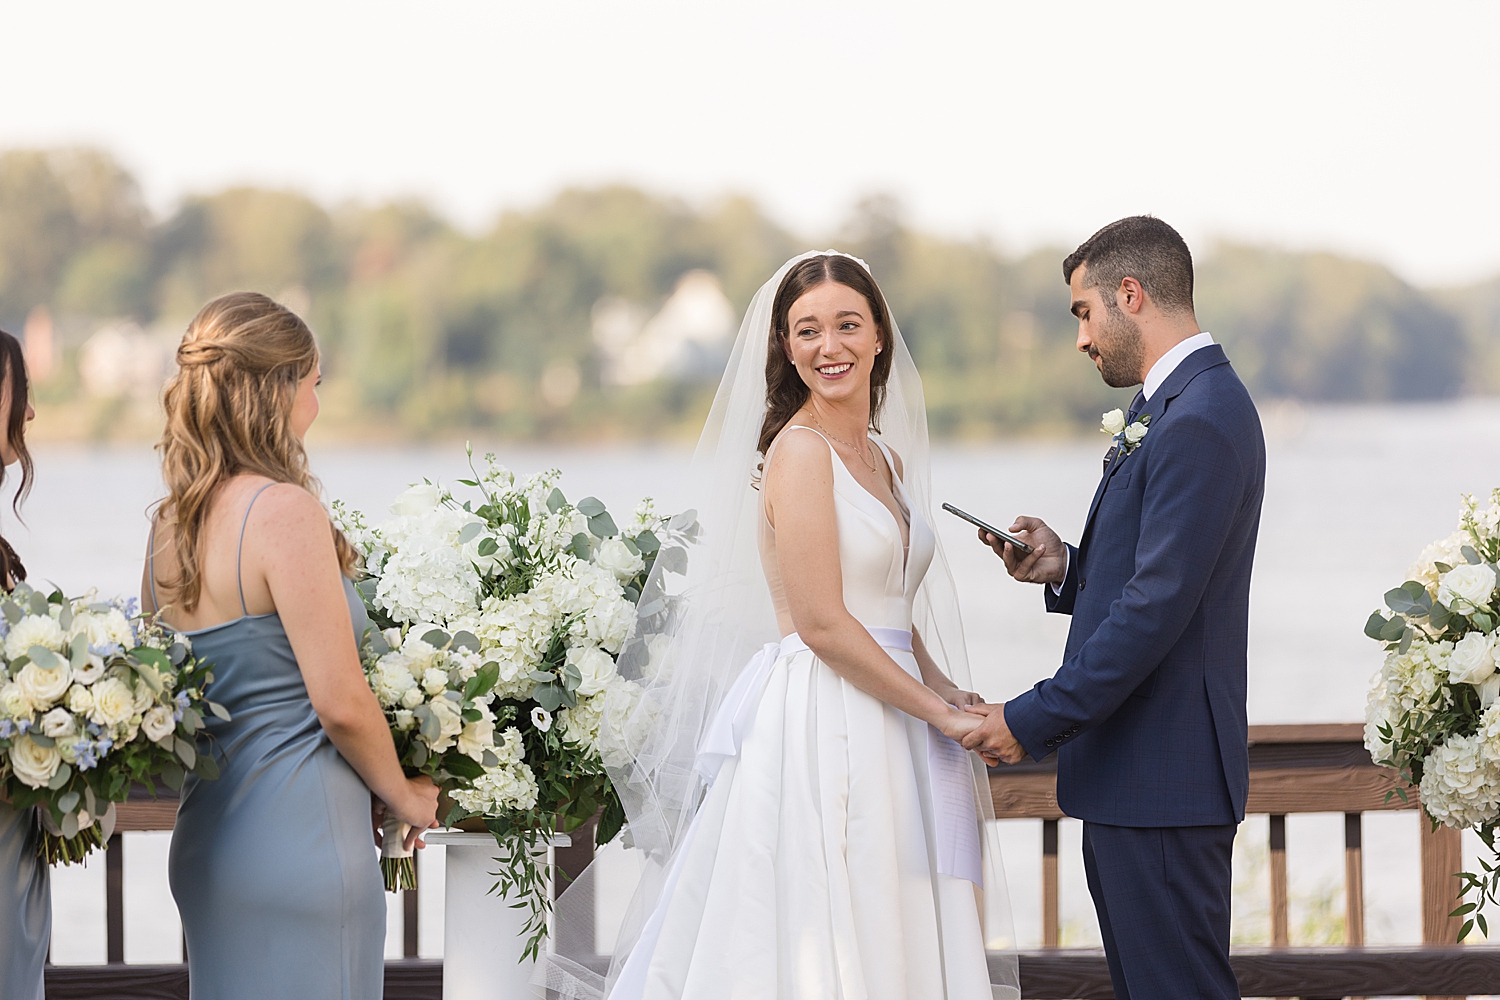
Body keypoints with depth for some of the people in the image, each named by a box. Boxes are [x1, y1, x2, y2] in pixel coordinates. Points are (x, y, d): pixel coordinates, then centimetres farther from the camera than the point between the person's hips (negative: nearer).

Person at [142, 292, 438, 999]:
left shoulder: (169, 522, 8)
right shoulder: (285, 512, -15)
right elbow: (341, 702, -16)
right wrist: (405, 796, 2)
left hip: (205, 833, 8)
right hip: (300, 840, -8)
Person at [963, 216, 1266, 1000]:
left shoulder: (1199, 421, -17)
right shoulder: (1186, 405, 16)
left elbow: (1156, 608, -22)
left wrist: (1032, 722, -18)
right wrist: (1064, 569, 4)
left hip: (1162, 784, -11)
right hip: (1131, 785, 11)